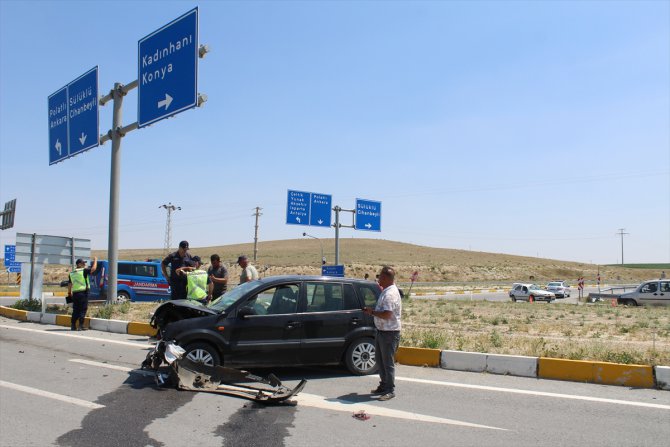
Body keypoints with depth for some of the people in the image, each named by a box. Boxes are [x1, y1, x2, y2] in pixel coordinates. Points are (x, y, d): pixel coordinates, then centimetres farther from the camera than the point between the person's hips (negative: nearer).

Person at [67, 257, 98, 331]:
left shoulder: (72, 273, 14)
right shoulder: (84, 271, -6)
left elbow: (69, 284, 17)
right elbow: (93, 269, -13)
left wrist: (69, 293, 25)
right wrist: (95, 260, 2)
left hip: (75, 293, 6)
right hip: (83, 292, -6)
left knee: (75, 310, 13)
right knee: (83, 309, -3)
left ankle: (73, 325, 15)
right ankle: (81, 326, -6)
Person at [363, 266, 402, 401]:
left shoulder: (390, 294, -21)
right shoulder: (386, 292, 11)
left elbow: (387, 315, -28)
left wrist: (372, 312, -17)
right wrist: (373, 311, 15)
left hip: (389, 333, -10)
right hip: (381, 331, 10)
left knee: (388, 362, -2)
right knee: (380, 360, 19)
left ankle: (390, 390, 7)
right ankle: (384, 386, 31)